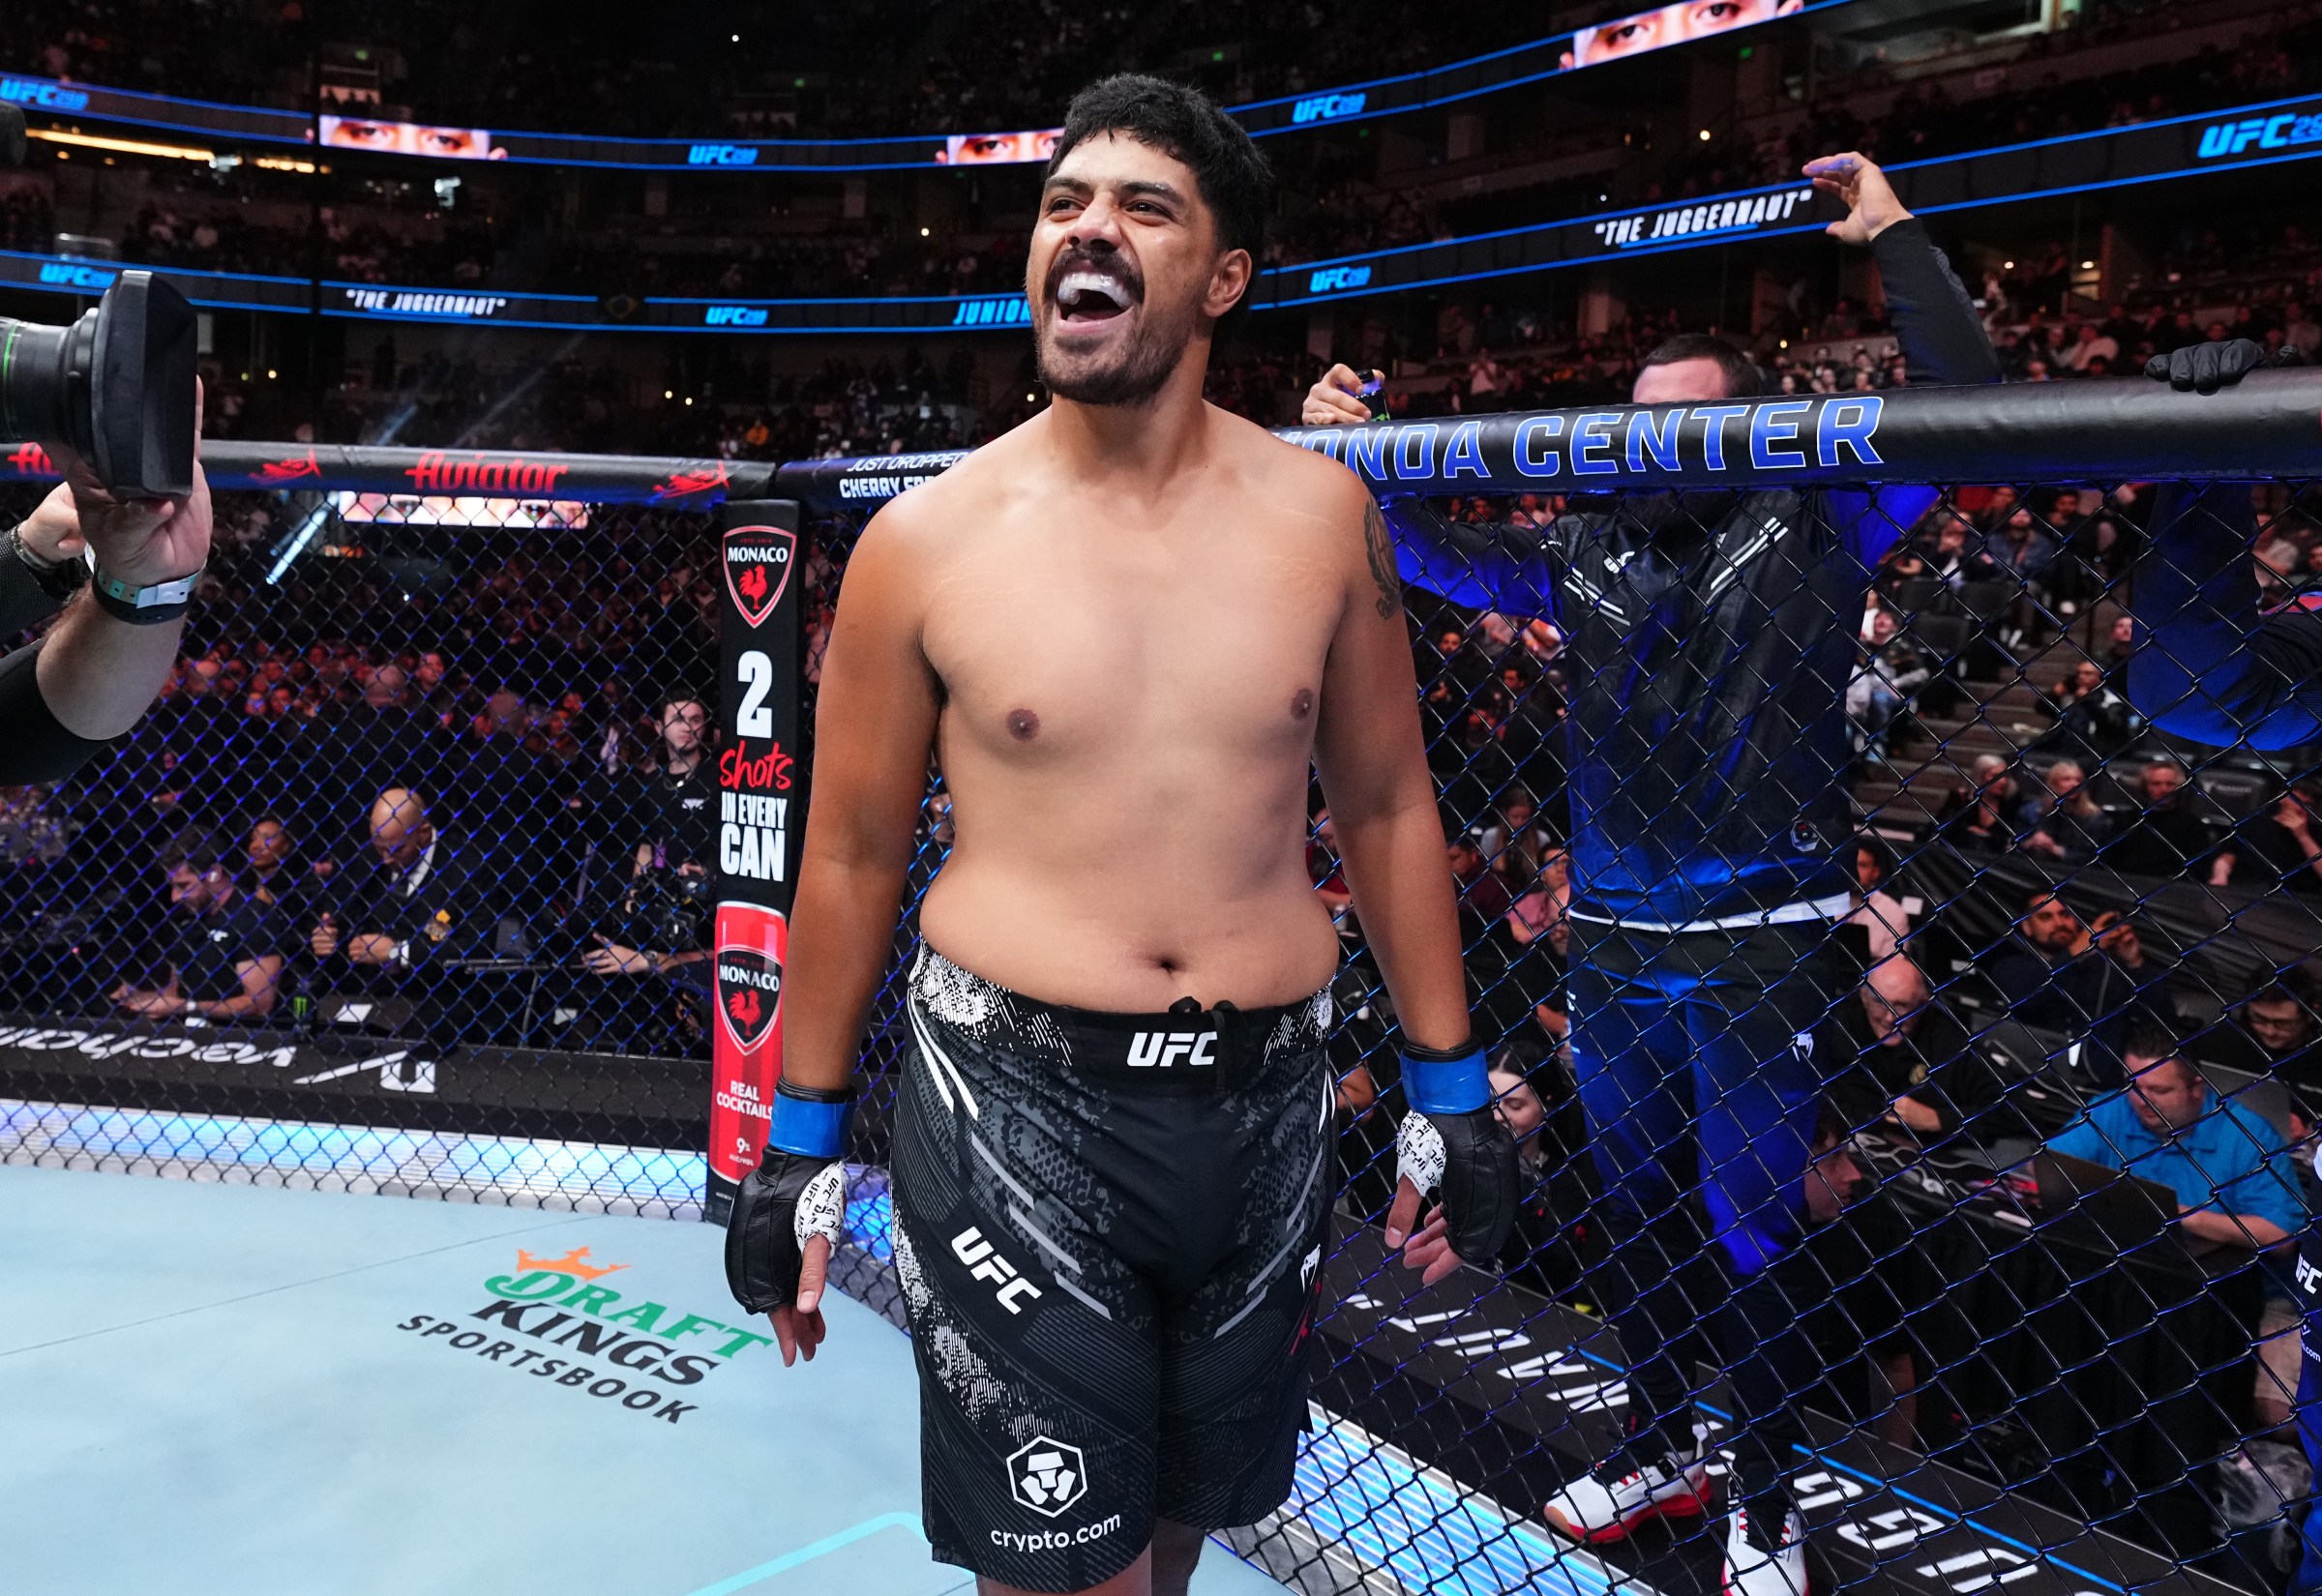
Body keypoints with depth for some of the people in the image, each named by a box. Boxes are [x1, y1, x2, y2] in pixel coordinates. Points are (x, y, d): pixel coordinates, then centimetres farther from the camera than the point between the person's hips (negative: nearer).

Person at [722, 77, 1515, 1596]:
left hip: (1266, 1104, 3)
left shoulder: (1321, 514, 0)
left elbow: (1386, 806, 8)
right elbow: (853, 855, 2)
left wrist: (1449, 1087, 9)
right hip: (1015, 1100, -2)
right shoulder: (926, 539, -5)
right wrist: (804, 1141, 5)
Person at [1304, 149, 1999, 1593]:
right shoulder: (1591, 553, 8)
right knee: (1635, 1214, 18)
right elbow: (1439, 552, 17)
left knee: (1753, 1239, 5)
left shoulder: (1809, 531, -2)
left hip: (1759, 944, -4)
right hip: (1615, 942, 5)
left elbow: (1964, 403, -10)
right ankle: (1662, 1445, 38)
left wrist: (1894, 238, -9)